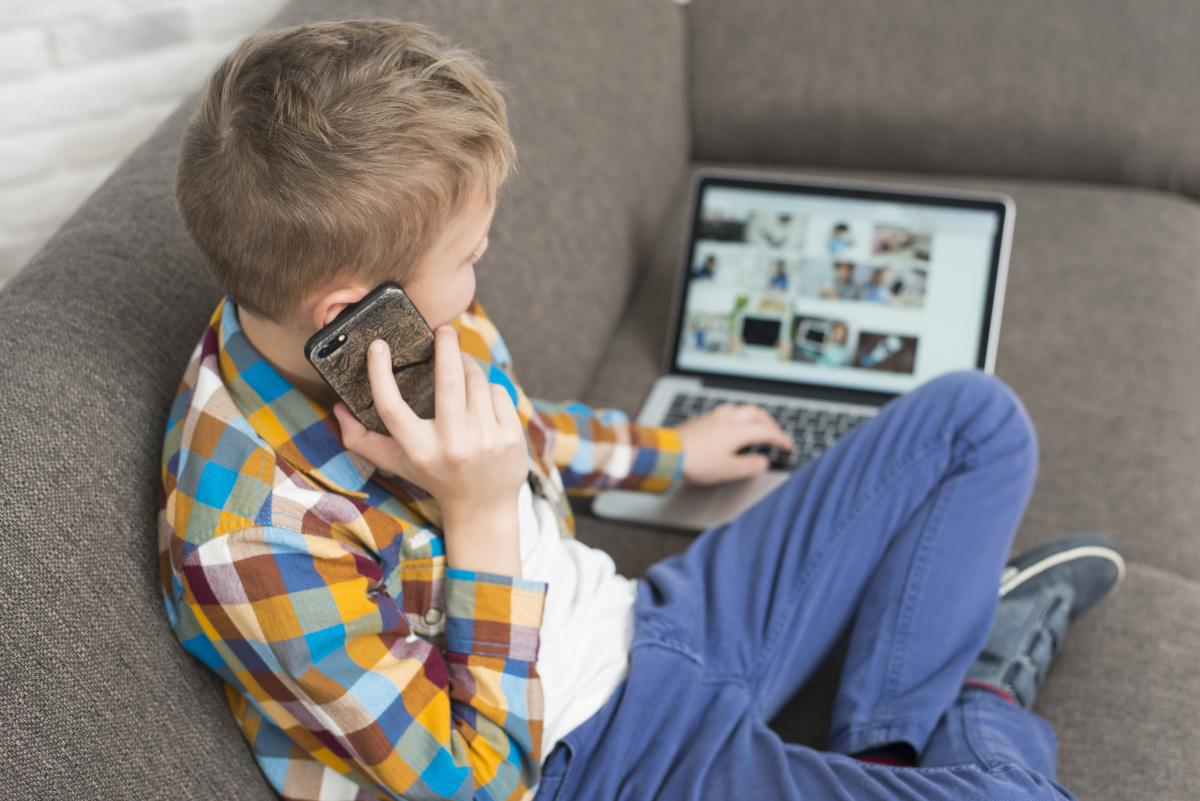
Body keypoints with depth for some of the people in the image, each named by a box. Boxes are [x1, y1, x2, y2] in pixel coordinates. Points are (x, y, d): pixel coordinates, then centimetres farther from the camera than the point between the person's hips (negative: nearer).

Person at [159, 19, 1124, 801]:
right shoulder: (256, 536, -32)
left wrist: (663, 450, 30)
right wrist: (479, 516, -33)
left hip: (633, 629, 8)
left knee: (973, 415, 11)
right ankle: (982, 707, 7)